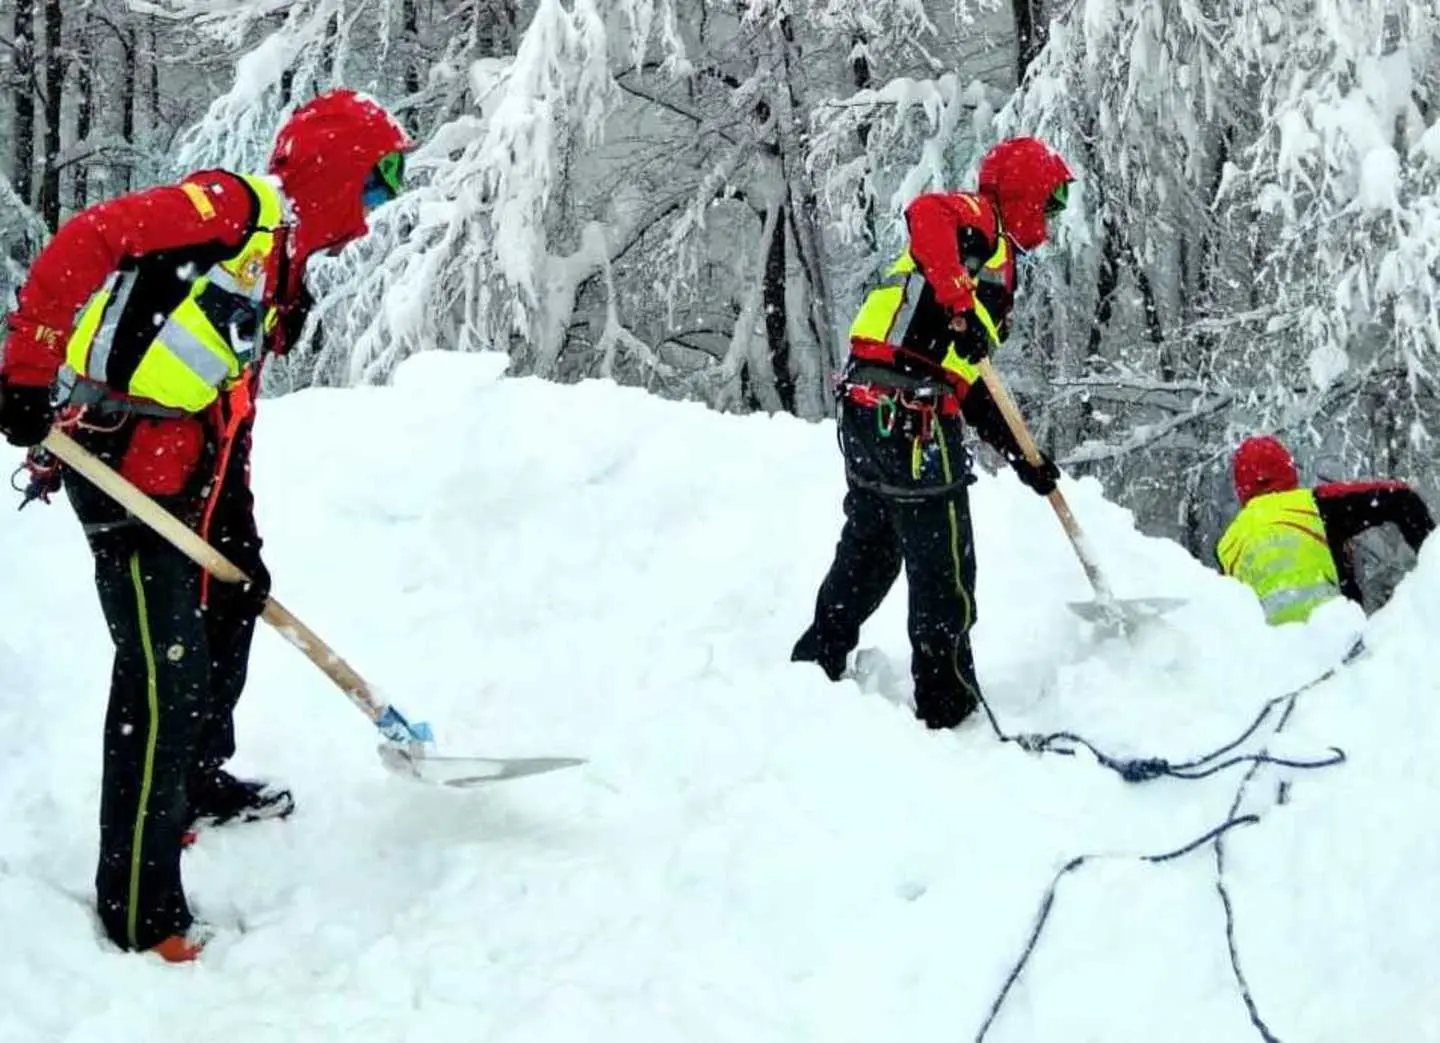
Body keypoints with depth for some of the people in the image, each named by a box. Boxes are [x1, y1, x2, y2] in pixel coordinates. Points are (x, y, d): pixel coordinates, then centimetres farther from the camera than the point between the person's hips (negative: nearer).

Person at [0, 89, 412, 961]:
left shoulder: (283, 273, 20)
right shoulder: (234, 207, -10)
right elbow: (82, 243, -21)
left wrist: (238, 530, 20)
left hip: (183, 476, 10)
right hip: (122, 458, -10)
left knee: (232, 600, 28)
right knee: (165, 672, -10)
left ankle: (198, 782, 51)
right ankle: (141, 910, -4)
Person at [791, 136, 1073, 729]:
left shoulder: (997, 268, 29)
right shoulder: (979, 222, 1)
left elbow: (969, 390, 28)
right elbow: (926, 212, -25)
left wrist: (1021, 458, 23)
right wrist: (957, 303, -34)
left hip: (869, 408, 10)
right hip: (909, 408, -10)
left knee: (870, 548, 21)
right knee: (943, 563, -2)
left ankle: (817, 665, 29)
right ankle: (947, 703, 3)